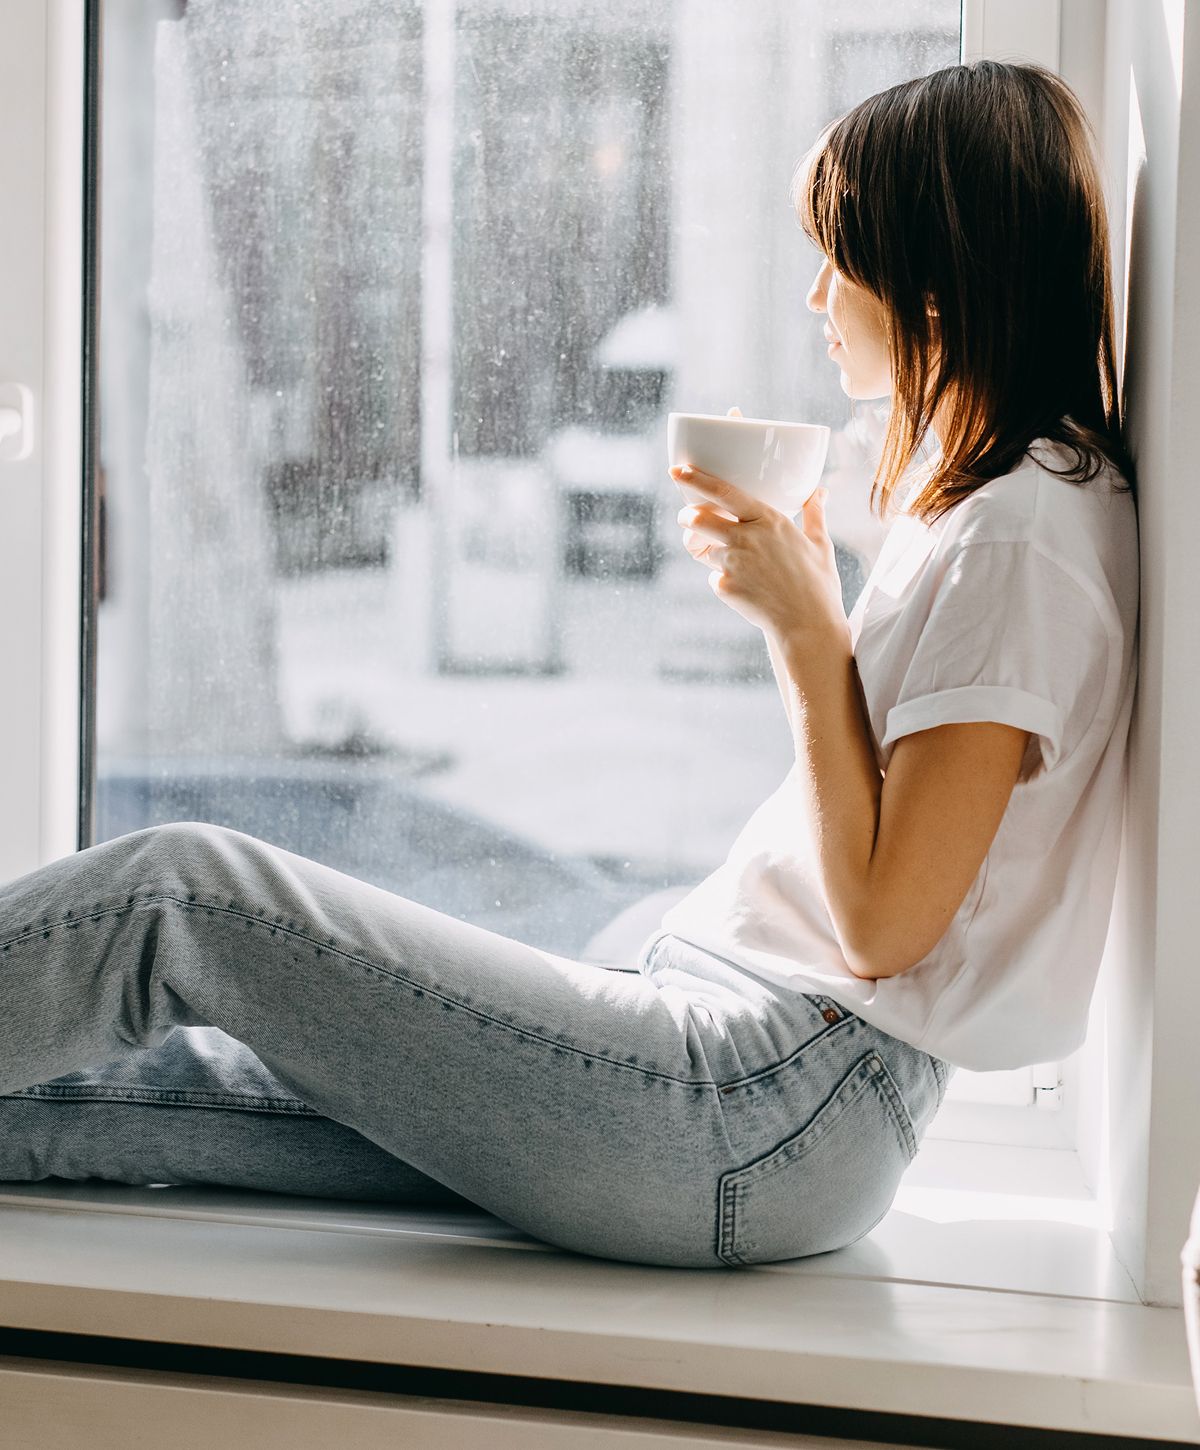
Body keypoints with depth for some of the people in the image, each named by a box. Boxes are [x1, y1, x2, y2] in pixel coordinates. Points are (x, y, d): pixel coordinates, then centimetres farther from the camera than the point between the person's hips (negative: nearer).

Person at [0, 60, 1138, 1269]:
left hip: (770, 1121, -10)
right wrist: (786, 601, 9)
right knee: (191, 1058, 7)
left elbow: (882, 923, -17)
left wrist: (809, 628, -13)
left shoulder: (1020, 534, -15)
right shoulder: (974, 496, 16)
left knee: (185, 895, -10)